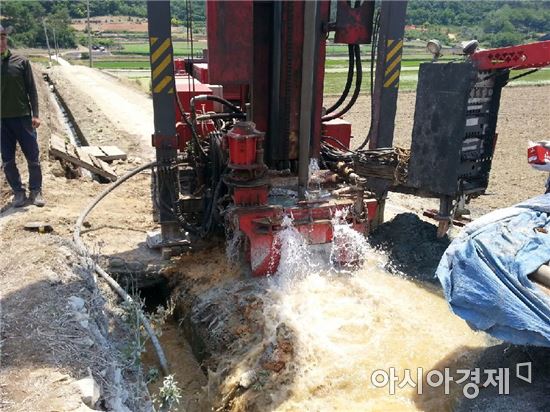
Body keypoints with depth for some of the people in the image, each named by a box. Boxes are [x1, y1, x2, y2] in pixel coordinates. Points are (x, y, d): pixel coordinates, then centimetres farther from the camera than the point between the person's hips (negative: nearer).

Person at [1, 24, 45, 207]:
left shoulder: (21, 61, -1)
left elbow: (31, 89, 1)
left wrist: (35, 114, -5)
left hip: (23, 117, -1)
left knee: (33, 158, 3)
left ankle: (36, 190, 17)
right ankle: (18, 192, 19)